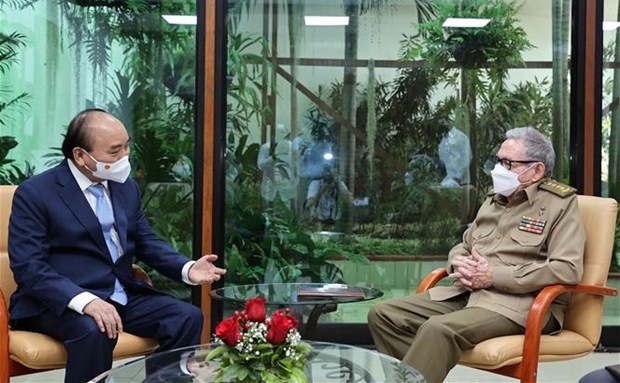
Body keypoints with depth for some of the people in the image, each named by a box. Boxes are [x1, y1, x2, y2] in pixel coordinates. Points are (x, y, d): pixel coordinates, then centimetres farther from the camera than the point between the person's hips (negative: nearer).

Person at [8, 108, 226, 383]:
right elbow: (27, 266, -16)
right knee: (93, 331, -36)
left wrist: (187, 269, -5)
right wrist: (85, 300, -31)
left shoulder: (127, 188, 11)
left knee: (188, 317, -13)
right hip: (62, 302, -5)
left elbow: (146, 243, 15)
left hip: (123, 296, 6)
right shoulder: (34, 193, -8)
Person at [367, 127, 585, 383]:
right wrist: (459, 265, -1)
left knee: (438, 328, -34)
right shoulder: (495, 200, 19)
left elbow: (568, 269, -15)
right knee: (384, 314, -8)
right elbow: (463, 246, 26)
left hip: (523, 302, -8)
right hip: (468, 293, 8)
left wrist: (493, 275, -16)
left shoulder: (560, 203, -2)